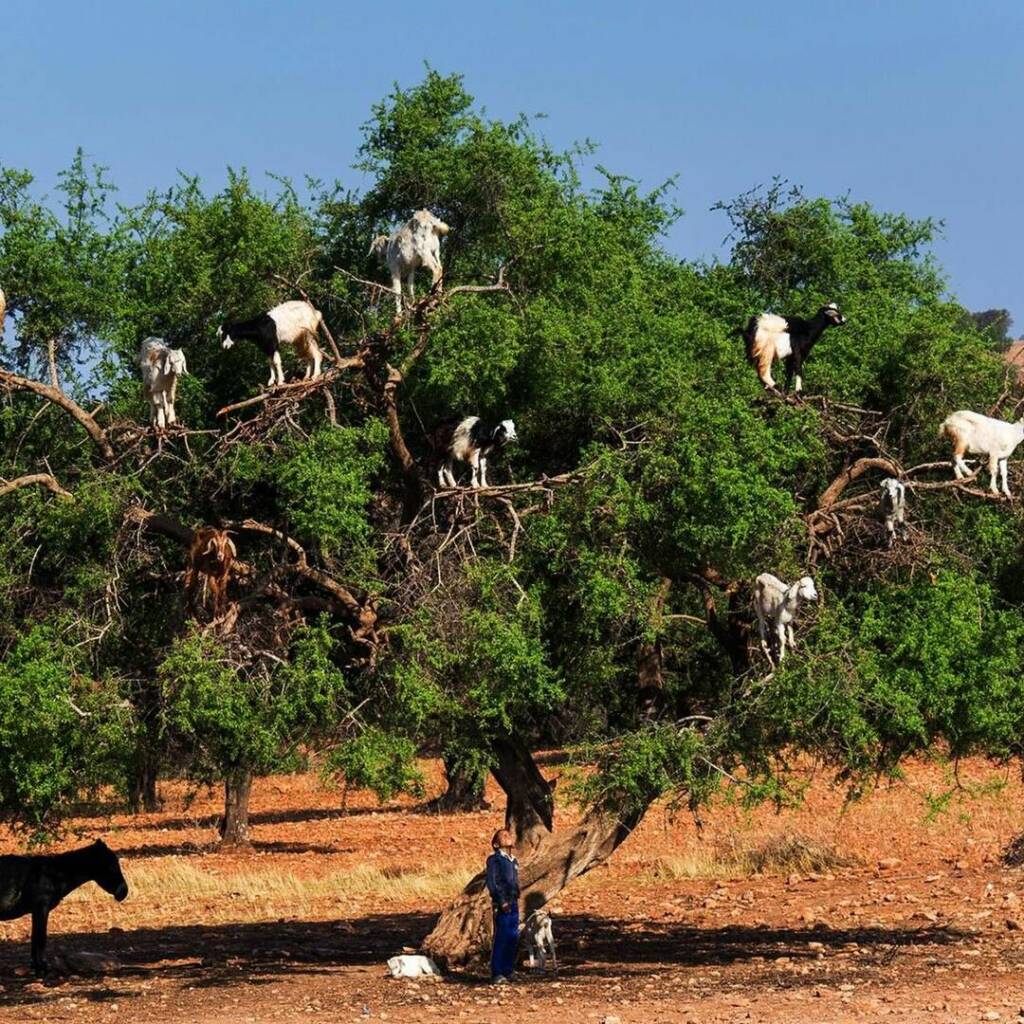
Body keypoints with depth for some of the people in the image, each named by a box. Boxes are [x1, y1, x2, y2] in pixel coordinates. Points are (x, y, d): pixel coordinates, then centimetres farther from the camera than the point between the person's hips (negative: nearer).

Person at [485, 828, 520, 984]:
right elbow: (492, 882, -11)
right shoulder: (494, 859, -5)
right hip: (502, 905, -8)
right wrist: (502, 902, -17)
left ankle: (508, 971, 16)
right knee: (501, 938, -10)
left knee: (513, 938, 8)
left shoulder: (513, 861, 18)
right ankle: (497, 974, -10)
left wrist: (515, 902, 15)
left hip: (513, 904, 8)